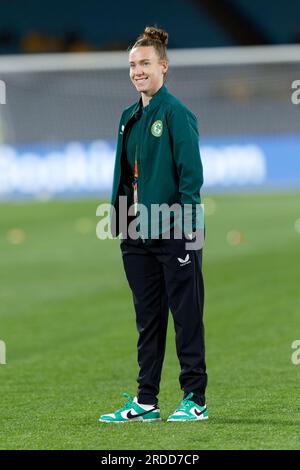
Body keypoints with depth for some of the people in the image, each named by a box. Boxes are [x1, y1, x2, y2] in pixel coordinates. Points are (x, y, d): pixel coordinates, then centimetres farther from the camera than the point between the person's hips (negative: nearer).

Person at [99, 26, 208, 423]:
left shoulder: (176, 113, -9)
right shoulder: (130, 116, 13)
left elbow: (191, 172, -13)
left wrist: (188, 223, -17)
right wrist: (120, 217, 12)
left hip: (174, 231, -7)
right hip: (138, 232, 7)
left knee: (186, 315, 0)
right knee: (148, 318, 11)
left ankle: (196, 400, 5)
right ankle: (146, 401, 16)